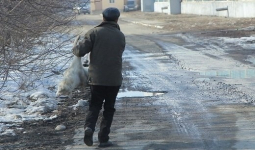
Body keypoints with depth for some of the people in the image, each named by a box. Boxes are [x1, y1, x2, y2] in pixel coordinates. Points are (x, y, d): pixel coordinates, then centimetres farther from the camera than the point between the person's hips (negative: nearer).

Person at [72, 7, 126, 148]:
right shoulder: (121, 36, 3)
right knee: (109, 108, 13)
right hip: (114, 79, 1)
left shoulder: (94, 32, -7)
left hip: (96, 78, -1)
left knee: (94, 105, 13)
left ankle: (89, 127, -12)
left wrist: (75, 49, 11)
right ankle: (103, 138, 9)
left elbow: (80, 51, -12)